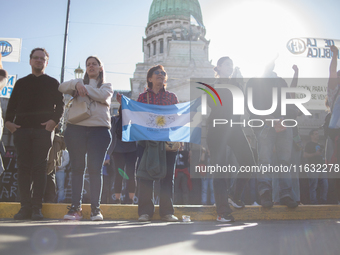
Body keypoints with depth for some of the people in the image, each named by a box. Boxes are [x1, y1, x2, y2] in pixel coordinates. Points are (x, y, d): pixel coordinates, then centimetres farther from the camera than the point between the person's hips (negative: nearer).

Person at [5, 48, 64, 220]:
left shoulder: (52, 83, 14)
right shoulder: (21, 83, 20)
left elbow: (60, 105, 7)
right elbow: (12, 104, 16)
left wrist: (54, 120, -11)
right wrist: (8, 121, -1)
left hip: (43, 130, -2)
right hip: (22, 129, 2)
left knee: (39, 168, -7)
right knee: (24, 167, -2)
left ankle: (37, 207, -5)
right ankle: (25, 206, 1)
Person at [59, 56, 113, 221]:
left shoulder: (107, 86, 17)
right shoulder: (79, 82, 22)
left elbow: (103, 96, -7)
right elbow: (62, 88, 5)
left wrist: (84, 88, -3)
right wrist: (76, 84, -12)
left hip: (99, 129, -2)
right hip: (76, 128, 2)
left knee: (95, 169, -6)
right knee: (77, 168, 0)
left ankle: (95, 208, -3)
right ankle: (75, 207, 3)